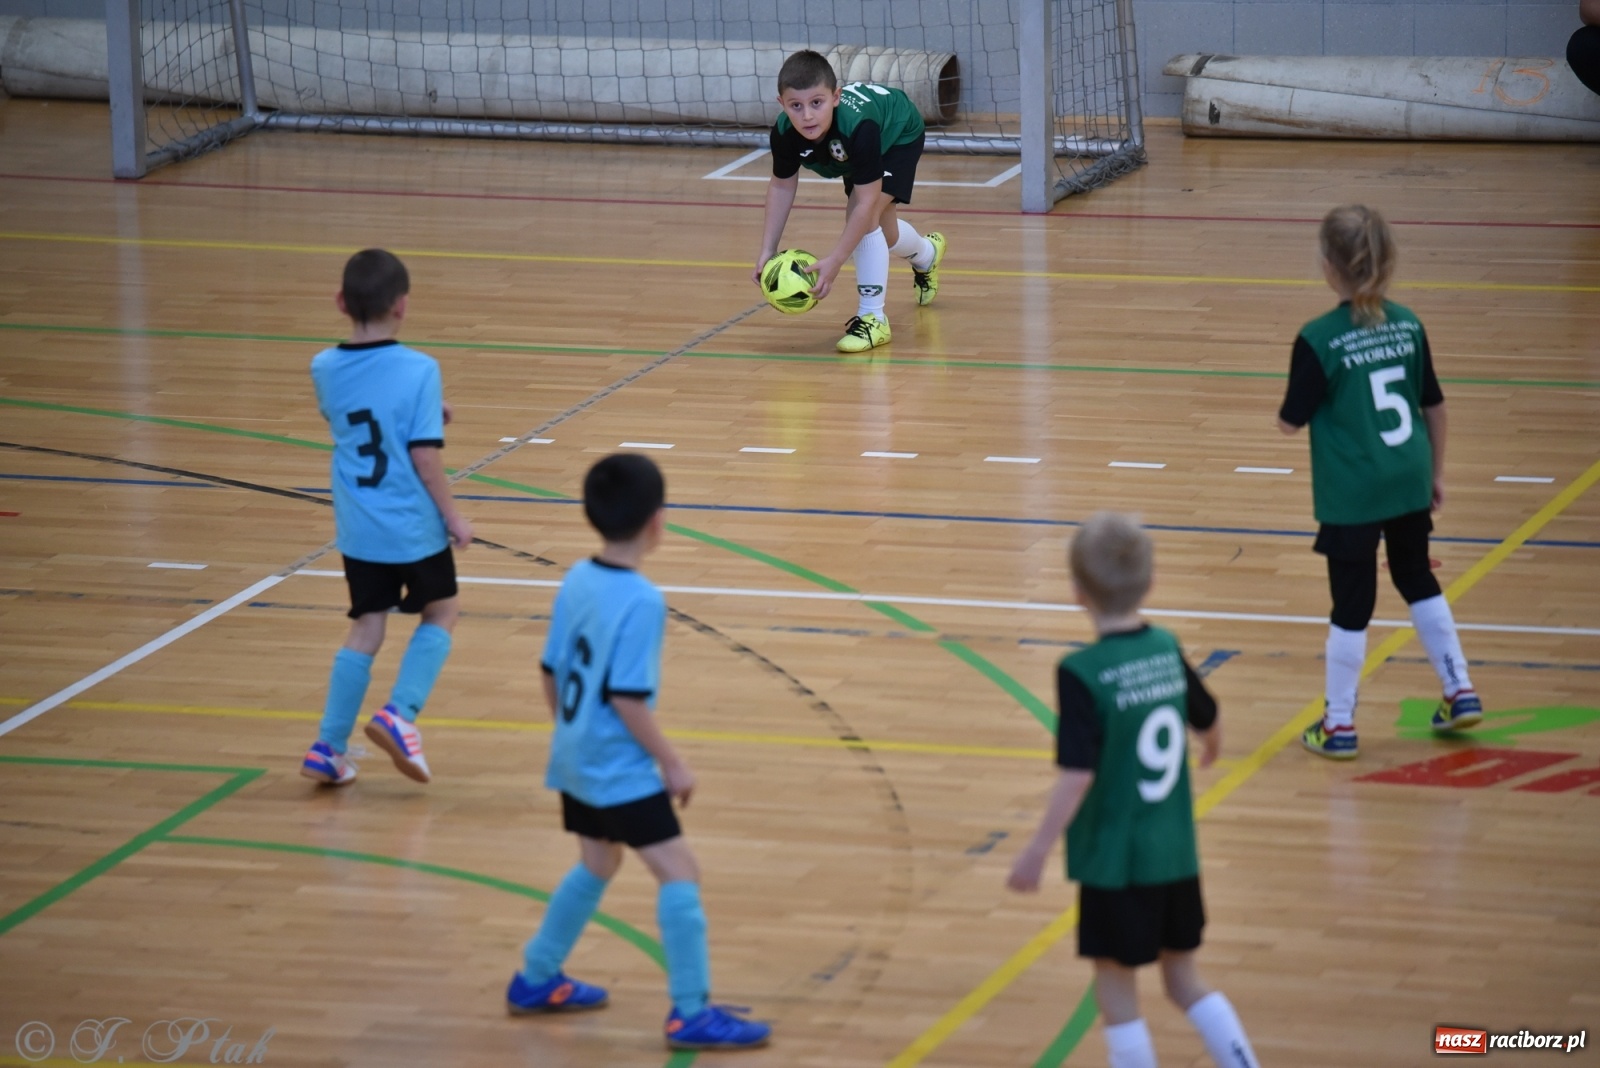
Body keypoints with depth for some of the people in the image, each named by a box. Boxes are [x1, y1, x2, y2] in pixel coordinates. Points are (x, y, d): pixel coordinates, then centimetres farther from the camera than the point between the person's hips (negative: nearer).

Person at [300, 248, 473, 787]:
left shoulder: (325, 369, -2)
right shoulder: (419, 370, -17)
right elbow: (425, 456, -17)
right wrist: (453, 517, -5)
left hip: (358, 529, 4)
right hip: (414, 527, -4)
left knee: (366, 629, 15)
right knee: (440, 614, 18)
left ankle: (328, 747, 11)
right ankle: (400, 713, -1)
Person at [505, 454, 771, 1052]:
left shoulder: (577, 580, 1)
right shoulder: (641, 602, -23)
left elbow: (552, 671, 8)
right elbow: (626, 697, -24)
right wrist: (671, 763, -15)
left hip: (576, 758, 9)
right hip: (620, 769, -9)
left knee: (597, 866, 25)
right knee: (678, 871, -6)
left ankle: (535, 981, 34)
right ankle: (691, 1015, -7)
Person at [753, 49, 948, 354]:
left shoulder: (857, 126, -48)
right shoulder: (784, 133, -33)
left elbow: (866, 203, -45)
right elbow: (782, 186, -16)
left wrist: (834, 261, -47)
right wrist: (767, 251, -20)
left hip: (899, 137, -6)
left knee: (864, 217, -28)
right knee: (882, 235, 23)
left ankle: (873, 318, -15)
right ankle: (927, 255, 60)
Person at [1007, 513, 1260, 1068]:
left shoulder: (1082, 674, -19)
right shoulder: (1167, 649, -1)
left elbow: (1077, 774, -24)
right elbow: (1207, 721, 16)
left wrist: (1037, 851, -18)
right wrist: (1212, 746, 39)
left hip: (1115, 860, -6)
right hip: (1176, 854, 6)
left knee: (1115, 986, 7)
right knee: (1183, 976, 18)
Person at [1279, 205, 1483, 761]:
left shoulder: (1318, 340, -16)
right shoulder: (1408, 325, -1)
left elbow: (1291, 421, -10)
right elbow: (1434, 405, 8)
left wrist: (1284, 409, 12)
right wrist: (1436, 472, 19)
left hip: (1352, 495, -5)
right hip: (1409, 484, 5)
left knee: (1352, 604, 5)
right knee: (1418, 580, 24)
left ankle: (1338, 724, 15)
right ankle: (1460, 691, 28)